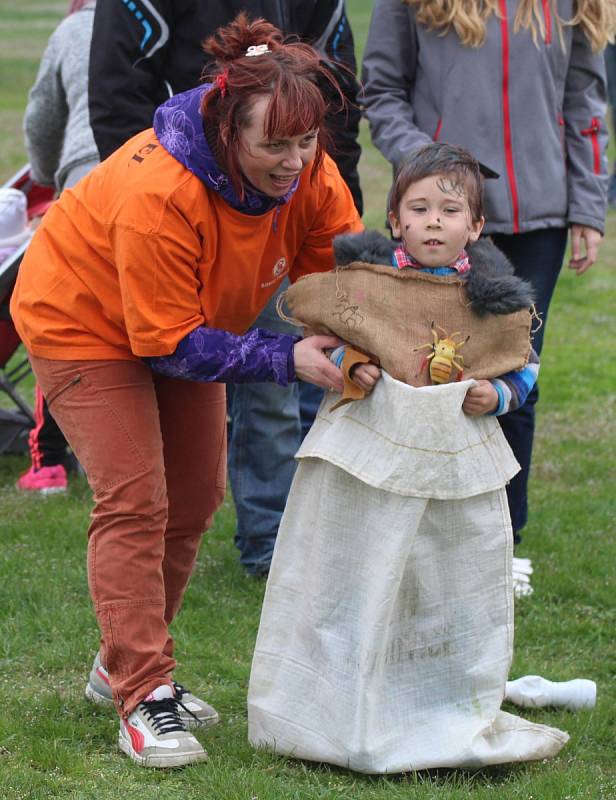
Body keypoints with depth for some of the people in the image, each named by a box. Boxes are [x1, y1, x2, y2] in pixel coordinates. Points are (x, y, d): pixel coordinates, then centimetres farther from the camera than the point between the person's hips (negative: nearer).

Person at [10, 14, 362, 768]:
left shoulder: (309, 172, -23)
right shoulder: (160, 194, -40)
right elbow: (169, 341, -33)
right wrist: (284, 359, -39)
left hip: (184, 324, 7)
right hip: (85, 319, -7)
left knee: (194, 498, 11)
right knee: (135, 500, -16)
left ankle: (124, 661, 26)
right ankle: (142, 699, -14)